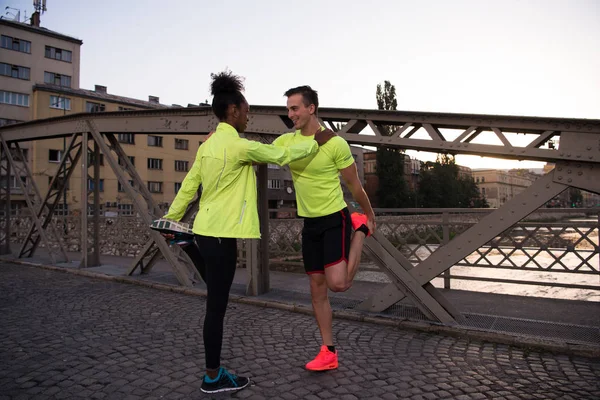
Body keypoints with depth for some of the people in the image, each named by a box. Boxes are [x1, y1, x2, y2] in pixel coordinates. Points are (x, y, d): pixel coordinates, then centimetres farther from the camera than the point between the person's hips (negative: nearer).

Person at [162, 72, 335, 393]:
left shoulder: (208, 144, 11)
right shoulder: (238, 145, -15)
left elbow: (189, 185, 14)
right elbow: (282, 156, -8)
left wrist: (171, 218, 21)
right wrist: (317, 141, 5)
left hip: (205, 231, 9)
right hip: (220, 235, -9)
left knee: (216, 305, 16)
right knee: (216, 307, 2)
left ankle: (214, 372, 28)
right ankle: (213, 377, 17)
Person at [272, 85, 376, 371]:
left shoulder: (335, 143, -14)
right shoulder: (286, 141, 1)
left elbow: (354, 184, -4)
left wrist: (370, 215, 8)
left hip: (335, 219, -5)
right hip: (309, 223, 5)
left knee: (338, 284, -18)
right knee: (317, 288, 7)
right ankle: (328, 352, 21)